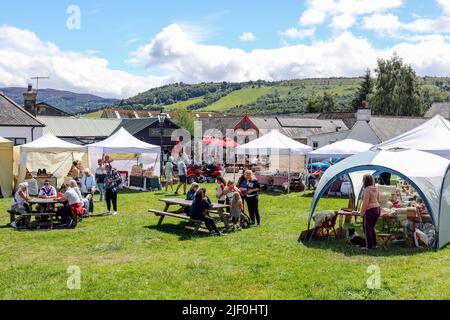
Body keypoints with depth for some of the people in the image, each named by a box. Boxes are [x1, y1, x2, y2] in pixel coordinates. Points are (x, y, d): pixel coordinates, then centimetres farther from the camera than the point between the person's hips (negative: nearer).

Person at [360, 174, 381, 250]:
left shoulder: (367, 189, -16)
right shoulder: (376, 188, 10)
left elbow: (365, 202, -18)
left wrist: (362, 212, -12)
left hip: (370, 210, -9)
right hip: (377, 209, 9)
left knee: (367, 228, 1)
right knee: (372, 227, 19)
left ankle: (369, 246, 4)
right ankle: (374, 244, 22)